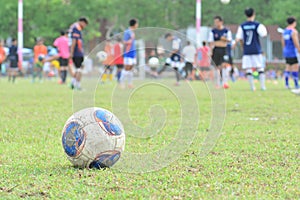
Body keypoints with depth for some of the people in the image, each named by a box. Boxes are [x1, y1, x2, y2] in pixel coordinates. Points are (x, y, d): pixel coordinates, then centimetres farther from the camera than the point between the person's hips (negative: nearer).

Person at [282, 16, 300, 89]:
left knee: (288, 68, 12)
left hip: (286, 53, 9)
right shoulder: (293, 31, -15)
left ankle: (286, 84, 9)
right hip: (293, 53, -9)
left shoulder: (285, 31, 10)